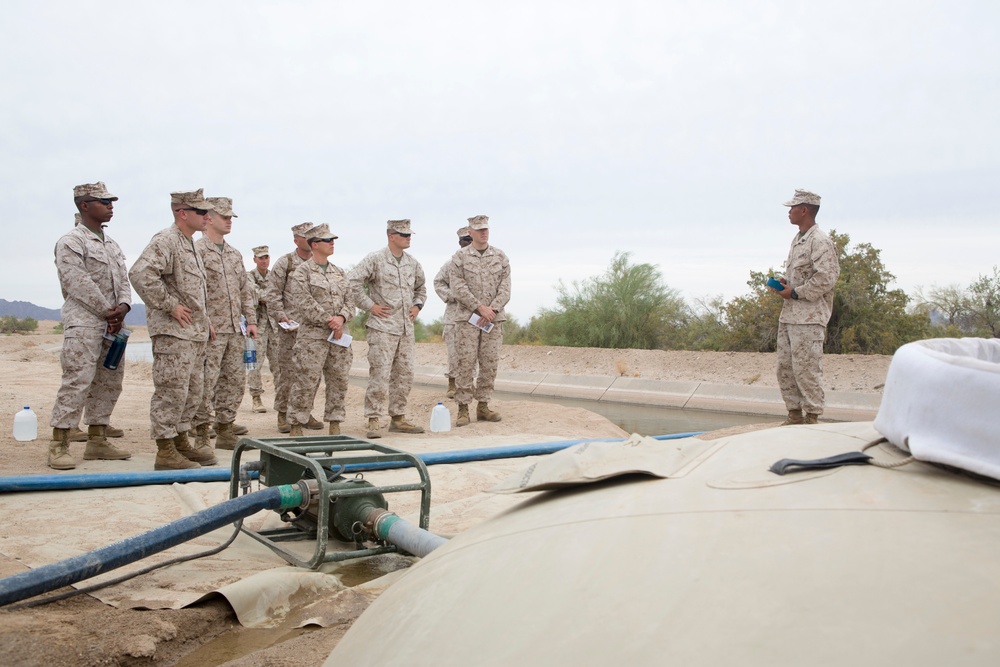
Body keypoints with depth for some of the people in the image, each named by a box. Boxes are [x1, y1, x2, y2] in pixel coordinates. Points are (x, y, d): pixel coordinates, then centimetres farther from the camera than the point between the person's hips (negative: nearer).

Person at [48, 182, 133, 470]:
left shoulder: (111, 244, 19)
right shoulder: (71, 242, -5)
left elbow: (124, 280, 13)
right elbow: (79, 284, -14)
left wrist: (122, 307, -6)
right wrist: (108, 311, -13)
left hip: (112, 324, 8)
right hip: (83, 324, -8)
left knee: (110, 382, 9)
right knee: (77, 381, -12)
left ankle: (97, 441, 18)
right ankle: (58, 446, -6)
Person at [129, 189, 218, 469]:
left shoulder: (191, 246, 19)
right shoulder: (166, 240, -12)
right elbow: (140, 274, -28)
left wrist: (204, 318, 19)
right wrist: (169, 305, -22)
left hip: (195, 333, 10)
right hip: (173, 332, -10)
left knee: (192, 392, 15)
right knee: (171, 391, -7)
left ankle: (181, 442, 25)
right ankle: (165, 452, -1)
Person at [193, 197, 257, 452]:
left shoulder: (234, 254, 18)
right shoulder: (197, 250, -7)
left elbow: (246, 290, 20)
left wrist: (251, 320, 12)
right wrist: (204, 321, -19)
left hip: (234, 330, 8)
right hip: (211, 330, -8)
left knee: (234, 381, 10)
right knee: (206, 383, -5)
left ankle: (225, 431, 19)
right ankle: (202, 435, 3)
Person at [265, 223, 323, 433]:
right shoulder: (285, 263, -1)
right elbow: (272, 294, -4)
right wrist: (281, 316, -13)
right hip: (291, 326, -4)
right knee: (287, 370, -2)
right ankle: (283, 414, 7)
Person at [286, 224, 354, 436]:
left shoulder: (339, 273, 16)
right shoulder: (302, 272, -3)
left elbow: (349, 301, 12)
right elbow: (305, 304, -13)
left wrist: (341, 318, -8)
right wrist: (329, 321, -15)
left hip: (338, 337, 6)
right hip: (312, 336, -6)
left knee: (339, 381, 7)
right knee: (306, 382, -6)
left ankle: (335, 425, 16)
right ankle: (296, 426, 4)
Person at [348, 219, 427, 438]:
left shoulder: (412, 263, 12)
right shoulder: (375, 259, -7)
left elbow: (421, 287, 29)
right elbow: (354, 282, -11)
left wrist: (417, 305, 13)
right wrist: (369, 305, -12)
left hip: (406, 328, 7)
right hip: (383, 327, -7)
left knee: (404, 375, 9)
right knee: (379, 375, -8)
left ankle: (398, 418, 19)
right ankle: (374, 420, -1)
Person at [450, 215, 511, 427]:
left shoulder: (500, 256, 8)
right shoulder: (460, 257, 0)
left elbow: (505, 287, 2)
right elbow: (458, 287, -7)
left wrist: (493, 309, -12)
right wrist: (479, 307, -14)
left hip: (494, 318, 3)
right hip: (467, 318, -3)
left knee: (490, 363, 4)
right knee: (466, 363, -4)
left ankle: (483, 406, 14)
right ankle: (463, 409, 2)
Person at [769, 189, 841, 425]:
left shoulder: (820, 241, -12)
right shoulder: (797, 240, 18)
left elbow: (826, 278, -19)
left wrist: (795, 293, -14)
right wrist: (784, 283, 10)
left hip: (808, 317, -10)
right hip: (788, 315, 10)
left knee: (806, 369, -6)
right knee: (785, 368, 11)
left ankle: (812, 416, 3)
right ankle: (795, 413, 21)